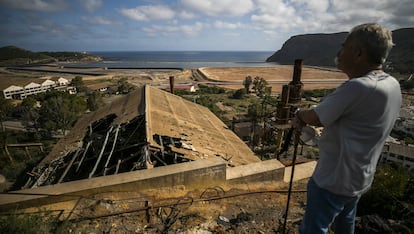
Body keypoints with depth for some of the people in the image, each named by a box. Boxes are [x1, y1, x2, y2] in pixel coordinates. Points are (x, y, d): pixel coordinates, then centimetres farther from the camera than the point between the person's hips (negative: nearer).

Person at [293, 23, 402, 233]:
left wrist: (300, 114, 3)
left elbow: (314, 117, -18)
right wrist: (304, 119, -6)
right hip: (359, 180, 9)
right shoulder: (392, 85, 1)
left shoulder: (358, 88, -29)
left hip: (333, 182, -9)